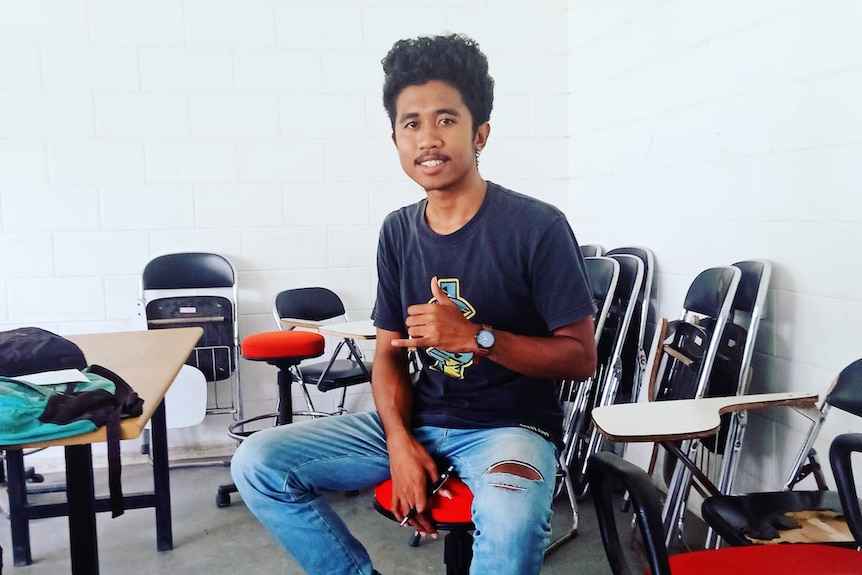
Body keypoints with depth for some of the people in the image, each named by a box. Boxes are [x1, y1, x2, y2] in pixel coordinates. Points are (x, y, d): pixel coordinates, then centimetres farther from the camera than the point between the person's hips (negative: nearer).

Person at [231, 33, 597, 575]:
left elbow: (582, 357, -9)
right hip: (416, 420, 5)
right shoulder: (398, 231, 5)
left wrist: (475, 336, -22)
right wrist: (400, 442, -12)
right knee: (258, 464, -8)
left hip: (509, 426, -5)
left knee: (511, 530, -39)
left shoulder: (537, 227, -11)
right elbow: (389, 351, 6)